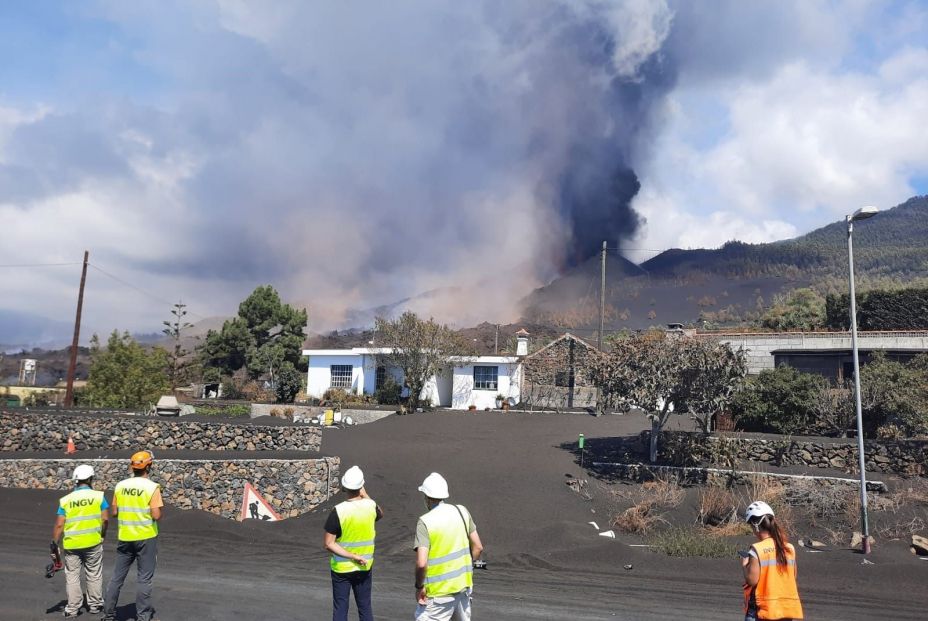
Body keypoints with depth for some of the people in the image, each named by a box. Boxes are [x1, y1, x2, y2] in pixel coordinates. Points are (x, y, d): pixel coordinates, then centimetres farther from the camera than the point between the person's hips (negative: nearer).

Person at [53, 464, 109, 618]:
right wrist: (102, 535, 7)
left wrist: (54, 544, 3)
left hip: (71, 544, 1)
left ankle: (72, 609, 16)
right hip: (93, 543, -1)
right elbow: (105, 519, -8)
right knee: (94, 575, 13)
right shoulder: (98, 496, -5)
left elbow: (59, 525, -5)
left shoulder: (65, 500, 0)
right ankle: (95, 605, 22)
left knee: (72, 576, 13)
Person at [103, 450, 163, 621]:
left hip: (125, 537, 4)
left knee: (117, 576, 15)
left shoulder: (120, 485, 1)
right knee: (144, 578, 5)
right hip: (146, 537, -4)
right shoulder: (152, 487, -14)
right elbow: (156, 515, -17)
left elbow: (115, 512, 6)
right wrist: (158, 511, 4)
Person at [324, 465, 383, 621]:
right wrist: (365, 495, 12)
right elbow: (380, 514, 14)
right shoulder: (371, 506, -12)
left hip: (341, 568, -2)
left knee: (340, 608, 10)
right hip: (364, 568, 2)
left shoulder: (338, 511, -20)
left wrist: (352, 556, -17)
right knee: (365, 607, 15)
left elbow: (328, 543, -20)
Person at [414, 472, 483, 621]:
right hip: (463, 584, 6)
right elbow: (478, 547, 5)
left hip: (438, 591, -6)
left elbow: (421, 563, -24)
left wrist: (419, 586, -9)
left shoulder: (425, 521, -17)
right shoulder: (462, 511, -1)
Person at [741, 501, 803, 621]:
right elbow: (793, 576, 11)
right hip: (787, 608, 6)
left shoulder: (757, 549, -15)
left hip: (764, 608, -6)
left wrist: (744, 565, 1)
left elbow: (752, 580, -17)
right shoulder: (790, 548, 2)